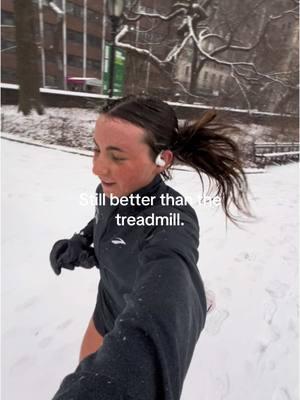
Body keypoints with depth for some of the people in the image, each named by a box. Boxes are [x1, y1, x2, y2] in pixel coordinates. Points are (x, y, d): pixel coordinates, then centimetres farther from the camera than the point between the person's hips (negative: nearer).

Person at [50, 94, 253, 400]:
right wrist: (79, 243, -9)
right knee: (88, 374, 27)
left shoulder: (170, 223, -39)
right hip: (108, 312, 5)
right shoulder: (112, 190, -16)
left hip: (147, 331, -5)